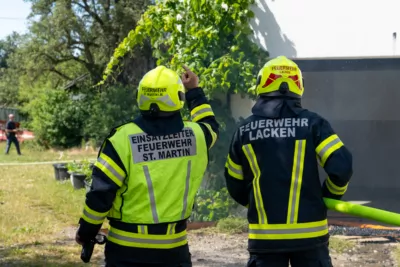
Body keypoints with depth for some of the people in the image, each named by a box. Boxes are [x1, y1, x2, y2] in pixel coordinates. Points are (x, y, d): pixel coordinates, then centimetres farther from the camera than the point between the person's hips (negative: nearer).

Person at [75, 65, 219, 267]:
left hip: (127, 249, -2)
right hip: (172, 248, 2)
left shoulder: (123, 139, -14)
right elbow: (210, 125, 22)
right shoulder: (194, 136, -5)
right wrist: (194, 91, 31)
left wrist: (86, 232, 2)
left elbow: (101, 192, -13)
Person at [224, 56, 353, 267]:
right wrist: (331, 195, 9)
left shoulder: (244, 130, 2)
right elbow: (341, 167, -11)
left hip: (265, 234, 1)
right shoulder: (312, 123, -5)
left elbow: (234, 185, 10)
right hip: (308, 232, -1)